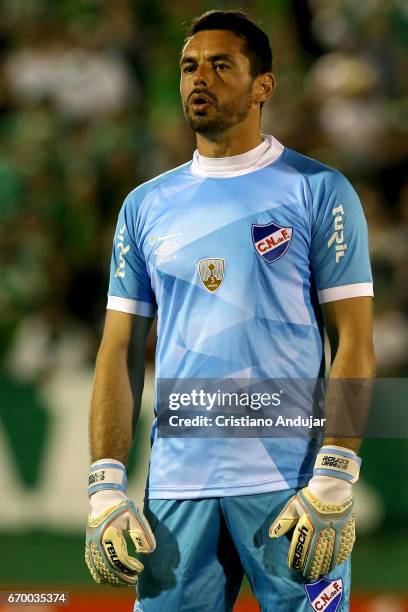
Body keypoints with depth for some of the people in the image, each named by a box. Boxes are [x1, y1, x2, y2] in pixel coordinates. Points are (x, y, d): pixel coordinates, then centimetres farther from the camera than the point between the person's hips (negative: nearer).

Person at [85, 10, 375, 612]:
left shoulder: (318, 191, 2)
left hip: (289, 486, -3)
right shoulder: (146, 206, 13)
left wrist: (334, 482, -12)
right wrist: (105, 486, 2)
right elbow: (121, 351, 13)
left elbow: (353, 343, -2)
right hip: (176, 488, 3)